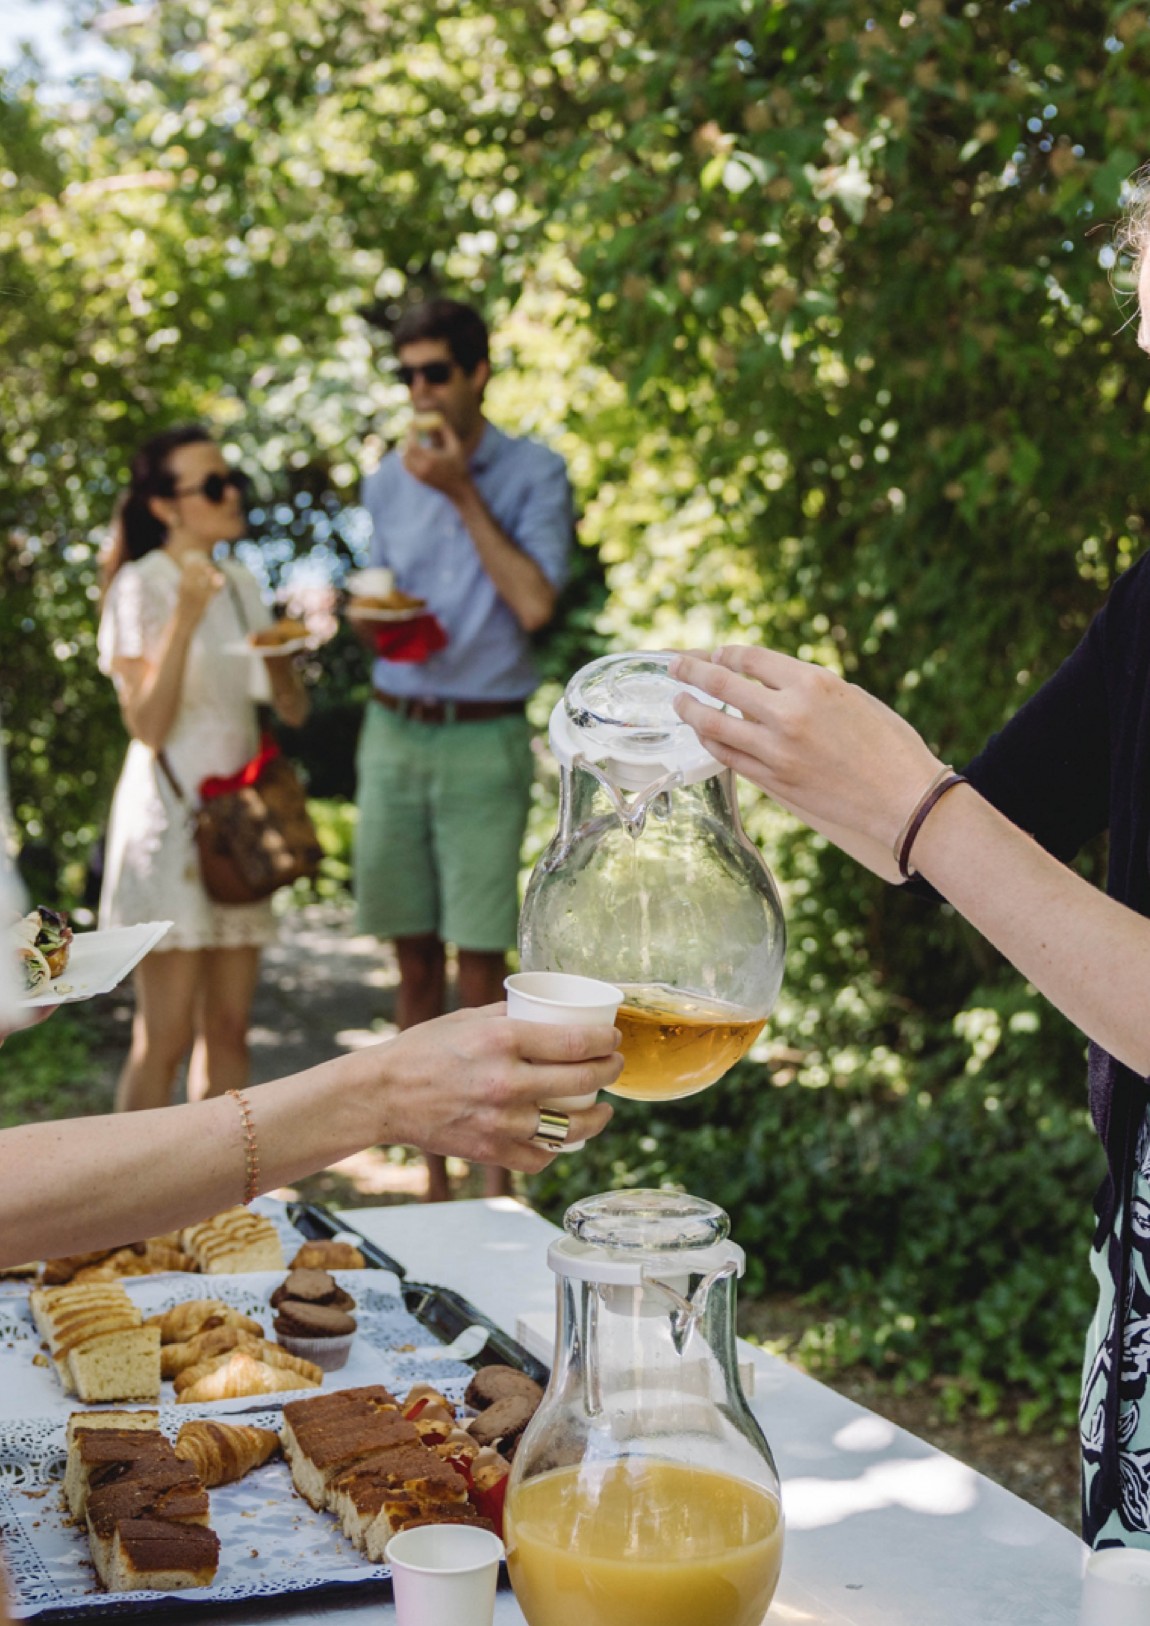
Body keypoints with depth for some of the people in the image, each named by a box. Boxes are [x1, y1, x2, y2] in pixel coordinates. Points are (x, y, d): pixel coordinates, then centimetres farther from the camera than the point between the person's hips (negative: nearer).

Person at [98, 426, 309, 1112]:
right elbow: (148, 725, -16)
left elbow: (294, 710, 11)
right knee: (164, 1039, -5)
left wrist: (280, 655, -9)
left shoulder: (241, 582, 11)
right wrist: (185, 617, -23)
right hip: (169, 815, -6)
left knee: (228, 1029, 9)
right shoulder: (140, 587, -9)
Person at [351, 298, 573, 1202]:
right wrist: (370, 620, -2)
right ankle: (433, 1176, 17)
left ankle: (499, 1183, 5)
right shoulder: (388, 481, 11)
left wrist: (465, 494, -14)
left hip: (483, 739, -4)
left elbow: (535, 604, -15)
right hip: (393, 730, 5)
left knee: (479, 970, -6)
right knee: (416, 965, 8)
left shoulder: (534, 473, -3)